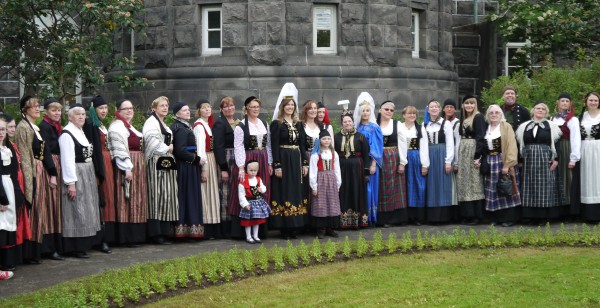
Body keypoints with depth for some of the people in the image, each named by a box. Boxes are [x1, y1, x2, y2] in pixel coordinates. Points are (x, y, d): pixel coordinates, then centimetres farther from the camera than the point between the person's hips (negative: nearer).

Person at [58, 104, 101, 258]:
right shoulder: (67, 134, -13)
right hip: (75, 176, -9)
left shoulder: (81, 132, 14)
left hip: (88, 175, 9)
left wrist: (91, 176, 13)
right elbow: (67, 160, -18)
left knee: (86, 211, 13)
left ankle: (84, 245, 20)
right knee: (76, 212, -5)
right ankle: (76, 248, 1)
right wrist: (71, 183, -22)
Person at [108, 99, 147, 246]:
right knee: (127, 201, -8)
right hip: (127, 166, -10)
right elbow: (119, 149, -19)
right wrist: (127, 169, -24)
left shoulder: (129, 126, 22)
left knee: (137, 200, 11)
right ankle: (127, 237, -6)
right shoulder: (117, 126, -10)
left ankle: (136, 235, 15)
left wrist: (141, 165, 18)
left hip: (138, 166, 10)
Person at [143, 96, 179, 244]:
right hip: (156, 163, -10)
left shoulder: (163, 124, 22)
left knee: (166, 196, 7)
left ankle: (163, 231, 10)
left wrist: (170, 148, 13)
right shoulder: (151, 122, -8)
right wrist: (167, 148, -11)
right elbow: (152, 140, -21)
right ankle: (156, 233, -10)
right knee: (157, 196, -11)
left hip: (166, 163, 10)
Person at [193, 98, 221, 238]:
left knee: (213, 194, 10)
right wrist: (203, 167, -20)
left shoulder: (209, 124, 15)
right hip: (204, 161, -9)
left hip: (212, 160, 9)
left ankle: (213, 230, 16)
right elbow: (200, 146, -16)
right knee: (205, 194, -6)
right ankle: (206, 231, -2)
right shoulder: (199, 125, -10)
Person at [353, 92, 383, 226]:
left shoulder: (374, 128, -2)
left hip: (370, 163, -4)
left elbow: (376, 148, -5)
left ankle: (370, 218, 3)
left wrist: (373, 165, -12)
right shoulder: (357, 127, 9)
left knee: (369, 188, -3)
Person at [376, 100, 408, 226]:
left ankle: (397, 217, 9)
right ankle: (384, 218, 8)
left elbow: (402, 144, 1)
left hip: (394, 159, 0)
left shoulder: (397, 124, 2)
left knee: (395, 188, 4)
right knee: (382, 189, 4)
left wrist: (402, 162, -4)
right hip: (379, 160, 0)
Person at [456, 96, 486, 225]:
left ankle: (476, 215, -3)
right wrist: (457, 158, 10)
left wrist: (478, 156, -21)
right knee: (464, 183, 8)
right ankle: (466, 214, 12)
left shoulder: (478, 117, -8)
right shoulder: (463, 118, 15)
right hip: (463, 152, 8)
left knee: (474, 182, -6)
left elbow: (481, 137, -14)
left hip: (473, 151, -8)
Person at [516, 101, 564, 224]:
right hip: (529, 161, 3)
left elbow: (558, 143, -1)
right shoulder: (524, 126, 11)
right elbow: (520, 144, 12)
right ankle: (533, 215, 7)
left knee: (545, 187, -3)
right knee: (530, 187, 2)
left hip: (546, 160, -3)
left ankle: (545, 216, 1)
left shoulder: (551, 126, 4)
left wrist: (556, 159, -10)